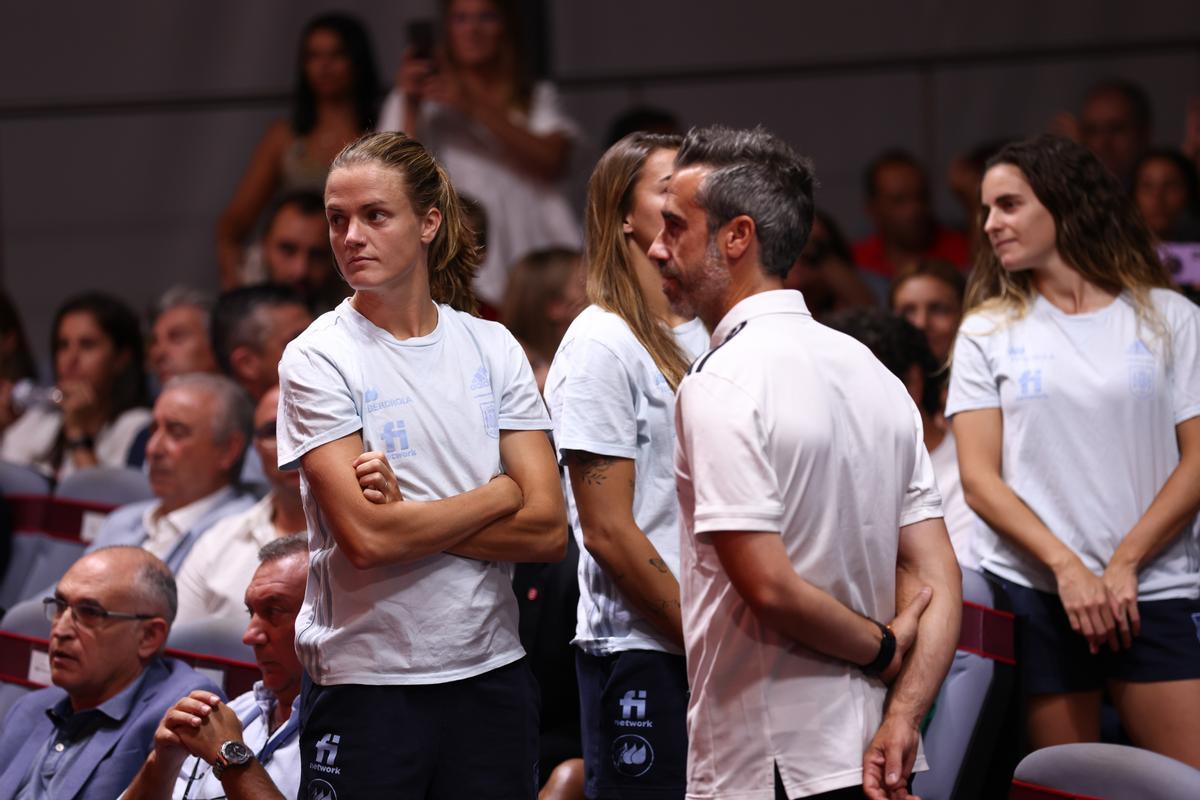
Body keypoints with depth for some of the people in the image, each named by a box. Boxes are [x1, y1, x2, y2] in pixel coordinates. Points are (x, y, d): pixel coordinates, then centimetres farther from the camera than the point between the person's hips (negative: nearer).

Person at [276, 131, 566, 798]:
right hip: (366, 684, -3)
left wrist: (407, 514, -12)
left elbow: (547, 531, -2)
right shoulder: (318, 359, -4)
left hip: (491, 674, 4)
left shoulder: (493, 349, 7)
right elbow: (367, 538, -15)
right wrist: (500, 494, -4)